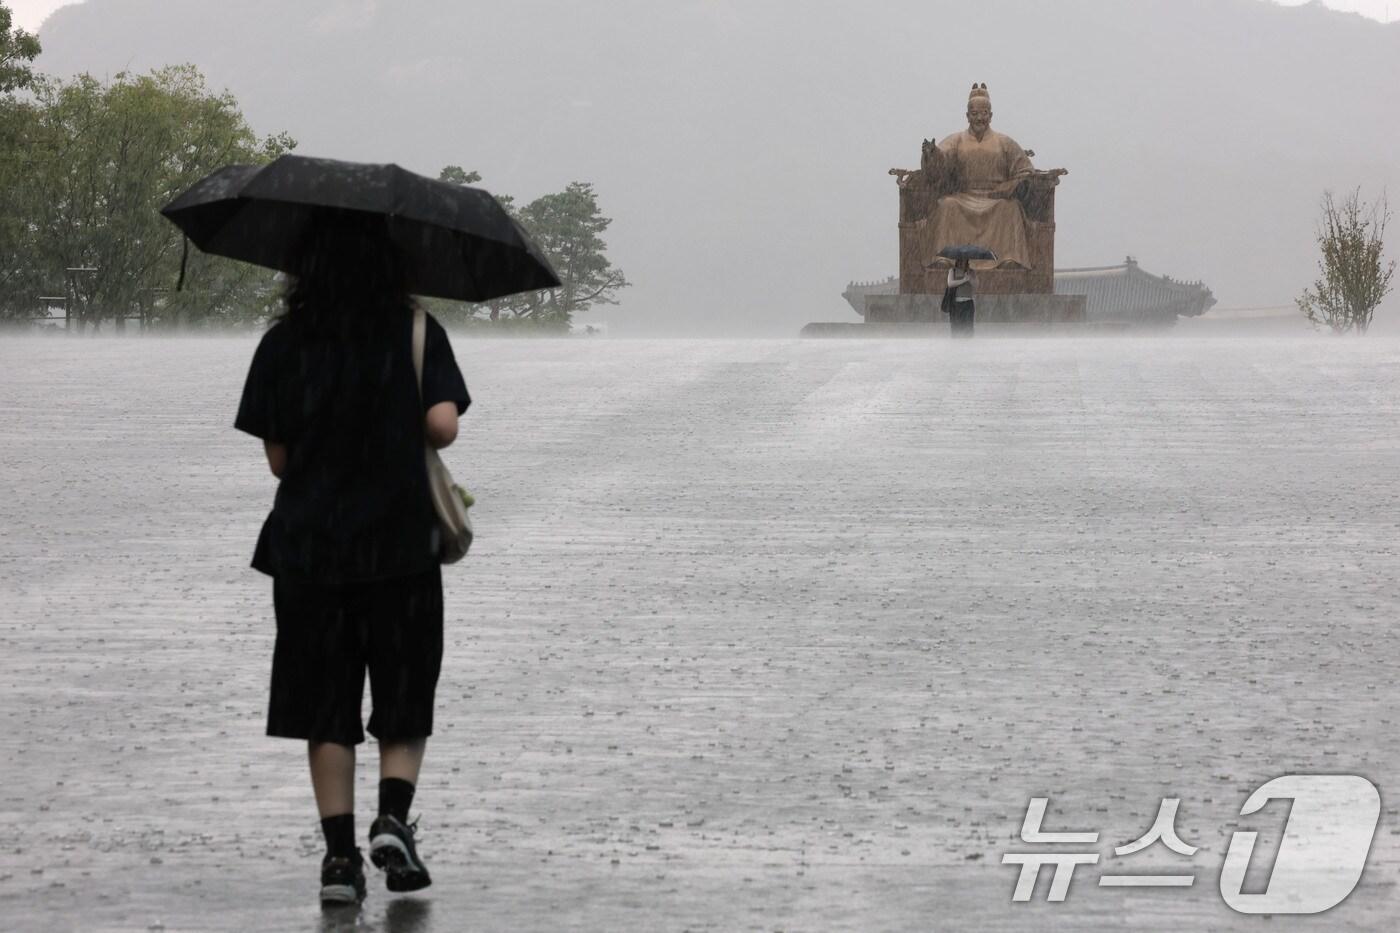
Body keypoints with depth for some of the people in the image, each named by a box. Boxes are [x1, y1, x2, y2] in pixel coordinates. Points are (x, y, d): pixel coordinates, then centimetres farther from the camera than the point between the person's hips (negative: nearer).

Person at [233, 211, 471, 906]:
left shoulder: (283, 343, -1)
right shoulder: (416, 333, -3)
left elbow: (278, 457, 0)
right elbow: (443, 425, -13)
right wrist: (397, 439, 9)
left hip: (308, 547, 1)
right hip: (400, 544, -1)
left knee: (325, 712, 8)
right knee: (404, 705, 12)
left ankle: (340, 855, 1)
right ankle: (392, 817, -10)